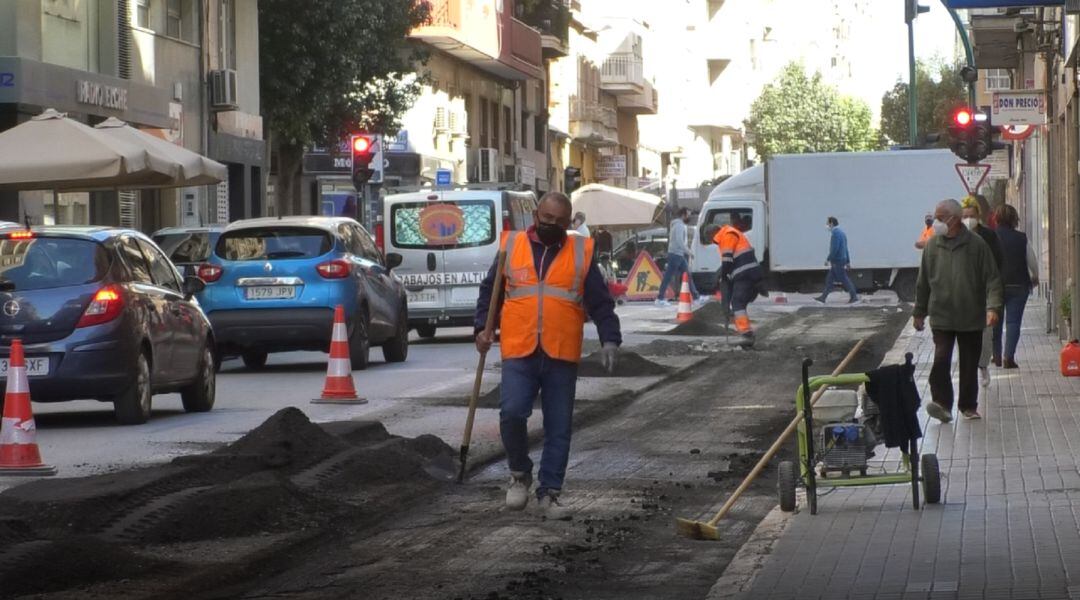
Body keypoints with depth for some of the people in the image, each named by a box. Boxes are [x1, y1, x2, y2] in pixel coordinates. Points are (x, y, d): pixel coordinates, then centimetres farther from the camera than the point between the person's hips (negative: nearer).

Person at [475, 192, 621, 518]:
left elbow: (600, 302, 6)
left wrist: (609, 340, -5)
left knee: (558, 429, 4)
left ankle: (549, 493, 14)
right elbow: (489, 291, 15)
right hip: (519, 354, -1)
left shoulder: (581, 253, 8)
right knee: (512, 414, -15)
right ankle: (520, 473, 9)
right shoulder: (512, 246, 8)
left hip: (562, 357, 1)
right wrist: (483, 327, 2)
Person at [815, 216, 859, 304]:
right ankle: (823, 297, 12)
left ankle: (854, 297, -1)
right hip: (842, 260, 10)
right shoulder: (841, 232, 15)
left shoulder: (836, 233, -17)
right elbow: (845, 248, 18)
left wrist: (828, 259, -18)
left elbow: (835, 248, -24)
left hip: (837, 261, -10)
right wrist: (848, 261, 21)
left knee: (844, 279, -4)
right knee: (829, 279, 11)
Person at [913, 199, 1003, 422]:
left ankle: (969, 406, 21)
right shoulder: (932, 246, 4)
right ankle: (942, 403, -15)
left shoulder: (976, 245, -4)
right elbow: (923, 283, 13)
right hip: (941, 317, 1)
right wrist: (919, 312, 15)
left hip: (971, 317, -1)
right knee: (941, 359, -15)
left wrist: (993, 307, -16)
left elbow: (992, 278, -4)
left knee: (970, 364, 8)